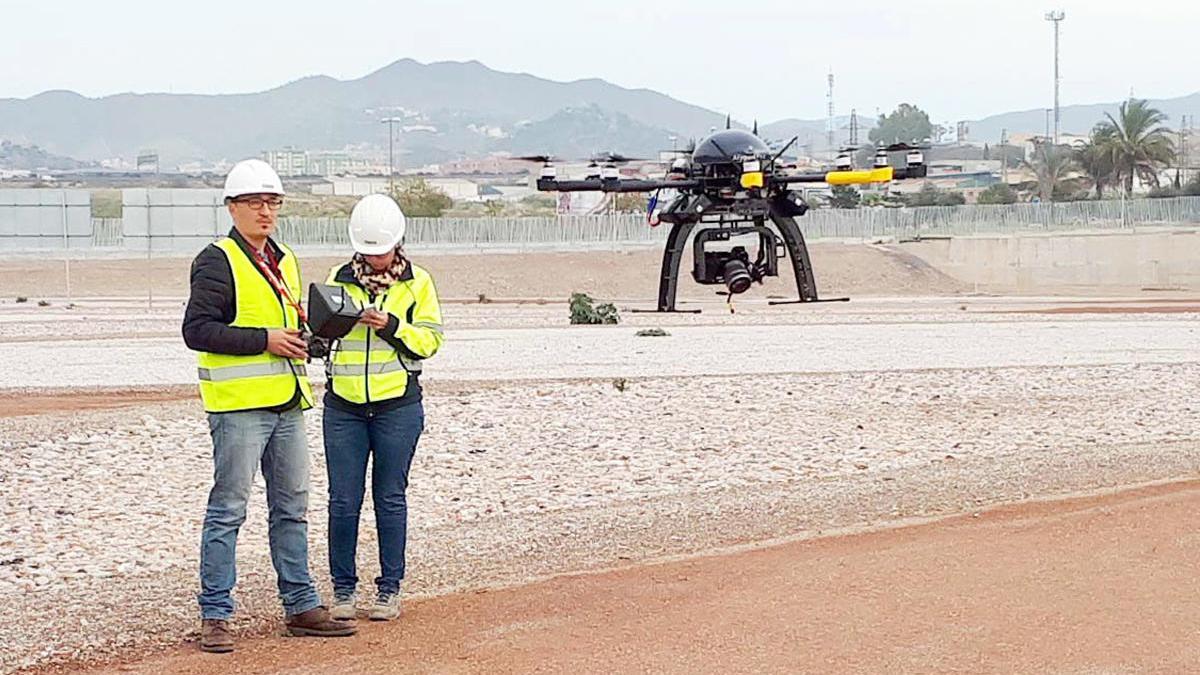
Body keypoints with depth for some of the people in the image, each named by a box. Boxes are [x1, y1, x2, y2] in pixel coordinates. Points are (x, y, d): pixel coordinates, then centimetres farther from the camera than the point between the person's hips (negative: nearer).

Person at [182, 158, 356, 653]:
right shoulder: (217, 261, -7)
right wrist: (265, 340, -19)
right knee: (228, 510, -5)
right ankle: (215, 616, 0)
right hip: (238, 404, -8)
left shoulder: (285, 261, 18)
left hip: (287, 405, 8)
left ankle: (301, 606, 20)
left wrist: (304, 336, 5)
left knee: (291, 508, 12)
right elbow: (196, 330, -15)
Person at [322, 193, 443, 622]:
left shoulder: (417, 282, 3)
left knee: (390, 498, 5)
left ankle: (389, 589, 13)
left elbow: (429, 339, -2)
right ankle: (344, 589, 12)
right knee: (343, 500, 2)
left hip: (397, 405, -1)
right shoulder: (339, 279, 7)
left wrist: (391, 325, -17)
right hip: (343, 406, 2)